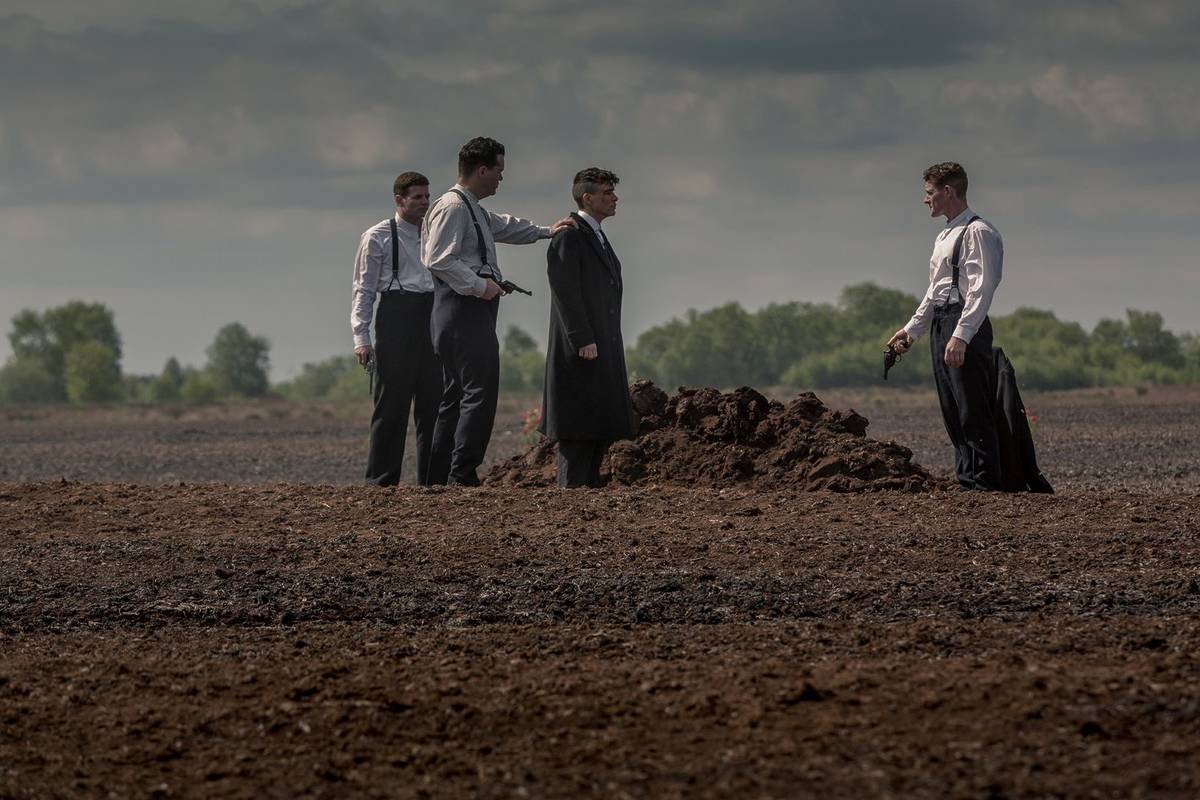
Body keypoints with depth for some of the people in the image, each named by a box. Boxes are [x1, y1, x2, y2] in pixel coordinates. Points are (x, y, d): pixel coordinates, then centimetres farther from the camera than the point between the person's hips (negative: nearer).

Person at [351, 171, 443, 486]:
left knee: (433, 400, 4)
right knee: (392, 401, -6)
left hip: (433, 315, 5)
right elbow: (364, 289, 0)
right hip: (397, 315, -5)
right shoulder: (378, 237, 2)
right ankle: (381, 478, -1)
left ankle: (431, 477, 10)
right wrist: (361, 336, -8)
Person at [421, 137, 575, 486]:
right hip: (463, 309, -11)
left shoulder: (474, 210, 20)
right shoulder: (453, 208, -13)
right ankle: (463, 475, -19)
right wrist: (479, 285, -19)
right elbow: (438, 259, -22)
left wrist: (545, 231, 33)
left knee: (456, 394, 10)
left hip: (473, 309, 11)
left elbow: (503, 226, 39)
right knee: (480, 391, -14)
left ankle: (440, 477, 11)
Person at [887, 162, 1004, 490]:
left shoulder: (978, 232, -10)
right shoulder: (945, 237, 21)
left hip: (967, 325, -10)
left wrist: (960, 335, -25)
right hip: (941, 325, 10)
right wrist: (912, 329, 24)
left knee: (973, 411, -10)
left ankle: (982, 481, -10)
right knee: (953, 413, 10)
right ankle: (966, 478, 14)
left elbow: (981, 289, -18)